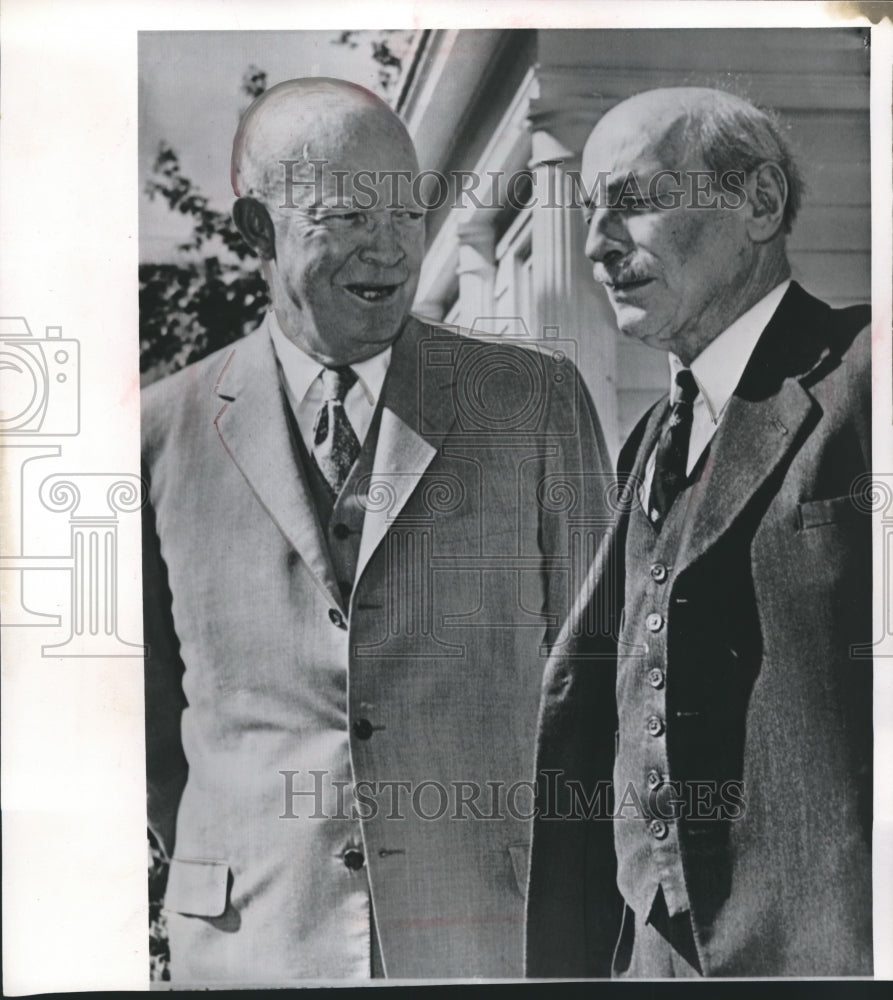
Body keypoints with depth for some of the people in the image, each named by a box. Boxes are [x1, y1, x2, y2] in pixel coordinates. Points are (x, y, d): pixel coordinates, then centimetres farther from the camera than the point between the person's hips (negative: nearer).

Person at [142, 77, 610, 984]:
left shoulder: (537, 401, 0)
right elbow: (147, 708, 10)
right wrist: (230, 881, 11)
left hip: (490, 942, 0)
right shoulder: (164, 431, 0)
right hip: (251, 946, 1)